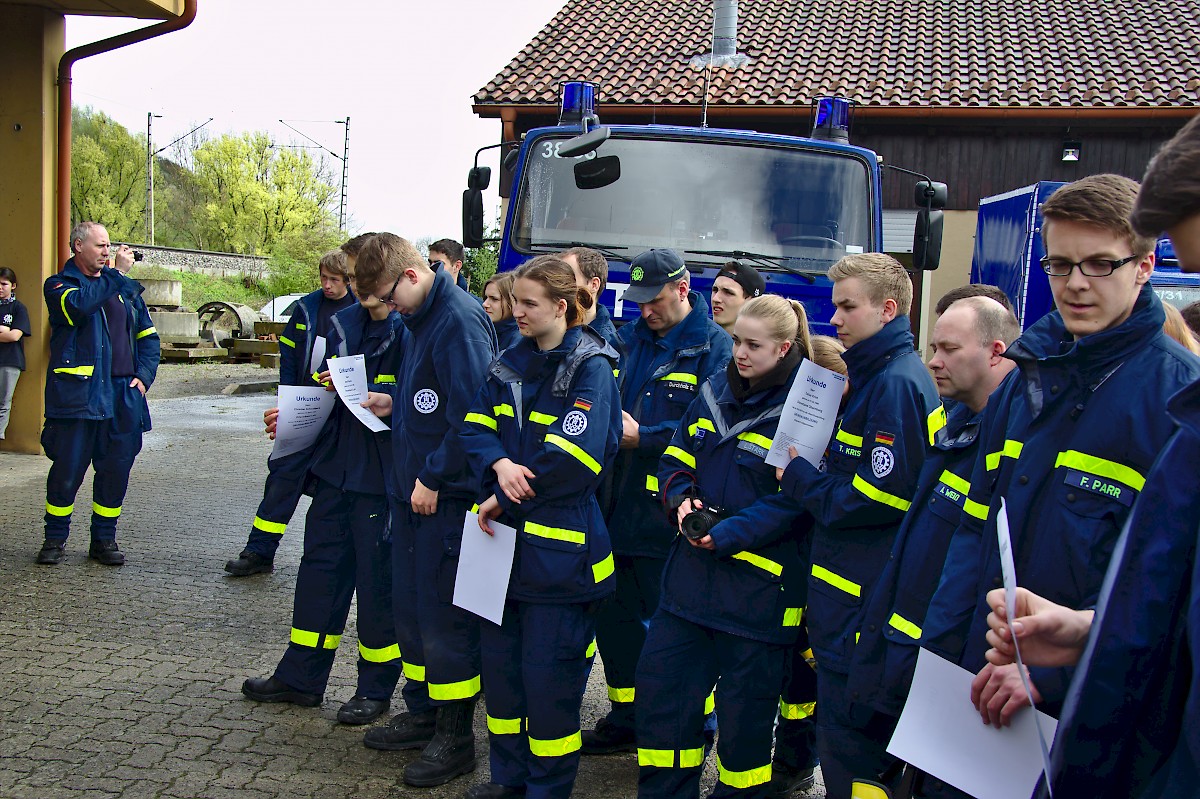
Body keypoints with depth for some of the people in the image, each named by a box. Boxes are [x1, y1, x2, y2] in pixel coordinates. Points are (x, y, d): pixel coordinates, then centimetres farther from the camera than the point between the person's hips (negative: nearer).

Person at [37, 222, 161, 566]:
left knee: (116, 469, 7)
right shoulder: (59, 284, 3)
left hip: (122, 397, 4)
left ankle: (104, 540, 19)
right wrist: (116, 273, -14)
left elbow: (148, 335, 21)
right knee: (67, 470, -1)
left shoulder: (123, 288, 17)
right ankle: (55, 539, 15)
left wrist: (144, 375, 6)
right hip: (76, 393, -4)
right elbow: (78, 306, -21)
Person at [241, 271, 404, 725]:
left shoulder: (408, 330, -14)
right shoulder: (343, 322, 8)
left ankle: (376, 687, 20)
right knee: (320, 565, 14)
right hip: (337, 467, 7)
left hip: (382, 478, -7)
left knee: (377, 577, 3)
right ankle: (301, 678, 28)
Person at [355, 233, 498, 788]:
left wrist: (433, 478, -19)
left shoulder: (460, 319, -18)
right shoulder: (420, 318, 13)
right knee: (409, 604, 17)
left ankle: (455, 735, 12)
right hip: (412, 489, 10)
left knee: (444, 615, -1)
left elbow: (471, 413, -24)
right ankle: (423, 713, 31)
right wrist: (392, 404, 8)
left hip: (446, 495, -10)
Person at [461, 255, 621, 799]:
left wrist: (506, 499, -16)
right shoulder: (510, 365, 10)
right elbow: (476, 427, 6)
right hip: (507, 537, 7)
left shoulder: (592, 367, -12)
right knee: (500, 658, 14)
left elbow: (575, 457, -21)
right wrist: (500, 463, -16)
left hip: (559, 544, -7)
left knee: (548, 671, 1)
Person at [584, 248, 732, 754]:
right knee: (615, 617, 15)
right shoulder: (634, 342, 14)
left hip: (668, 518, -7)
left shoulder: (715, 348, -9)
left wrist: (641, 438, -16)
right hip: (619, 506, 8)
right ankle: (625, 722, 30)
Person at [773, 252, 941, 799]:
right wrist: (807, 472, 6)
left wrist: (800, 479, -12)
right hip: (850, 581, 10)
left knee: (845, 729, -1)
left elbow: (882, 497, -23)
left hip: (861, 596, -10)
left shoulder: (896, 384, -18)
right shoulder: (876, 374, 15)